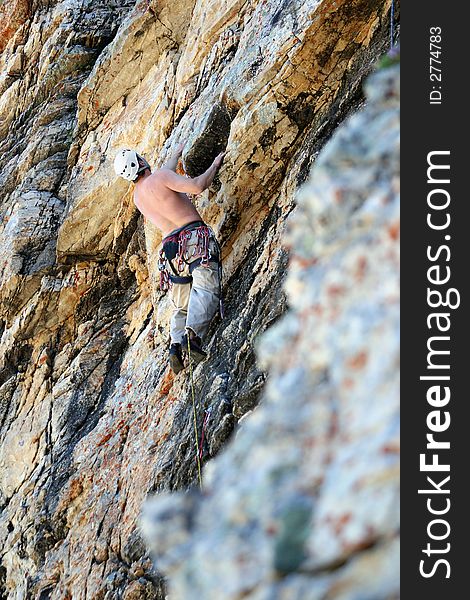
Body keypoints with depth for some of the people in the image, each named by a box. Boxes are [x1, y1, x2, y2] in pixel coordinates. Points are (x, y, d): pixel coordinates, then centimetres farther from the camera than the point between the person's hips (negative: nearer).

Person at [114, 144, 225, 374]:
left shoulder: (137, 195, 22)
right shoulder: (160, 177, -1)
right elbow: (196, 187, -13)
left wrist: (177, 154, 57)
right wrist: (215, 165, 4)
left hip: (171, 248, 7)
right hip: (194, 236, -7)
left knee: (181, 306, 13)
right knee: (205, 289, -20)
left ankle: (176, 344, -9)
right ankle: (192, 335, -42)